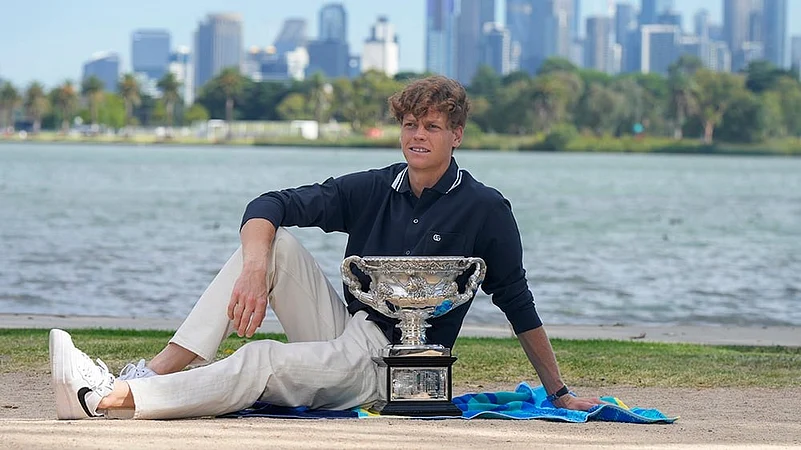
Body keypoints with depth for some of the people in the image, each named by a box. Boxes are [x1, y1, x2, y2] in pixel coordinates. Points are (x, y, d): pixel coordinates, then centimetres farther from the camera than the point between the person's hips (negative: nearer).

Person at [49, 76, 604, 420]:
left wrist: (560, 393, -1)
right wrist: (254, 271, -23)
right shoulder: (372, 190, 6)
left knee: (260, 360, -30)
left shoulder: (486, 210, -5)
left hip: (390, 367, -5)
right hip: (341, 339, 6)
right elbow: (267, 207, -3)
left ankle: (108, 400, -39)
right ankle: (151, 374, -24)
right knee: (275, 241, -15)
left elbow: (518, 305, 0)